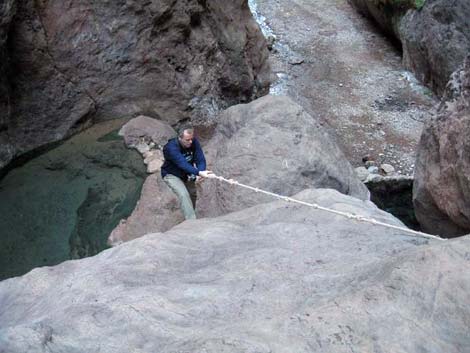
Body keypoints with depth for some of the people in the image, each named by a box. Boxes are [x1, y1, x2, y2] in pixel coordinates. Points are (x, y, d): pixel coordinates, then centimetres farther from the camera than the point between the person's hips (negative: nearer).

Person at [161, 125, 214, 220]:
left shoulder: (194, 142, -20)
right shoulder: (171, 147, -35)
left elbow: (200, 159, -24)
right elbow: (183, 164, -46)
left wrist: (200, 172, -44)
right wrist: (199, 173, -58)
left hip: (187, 174, 6)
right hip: (172, 175, -6)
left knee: (192, 194, 12)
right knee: (184, 195, -24)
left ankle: (189, 216, 37)